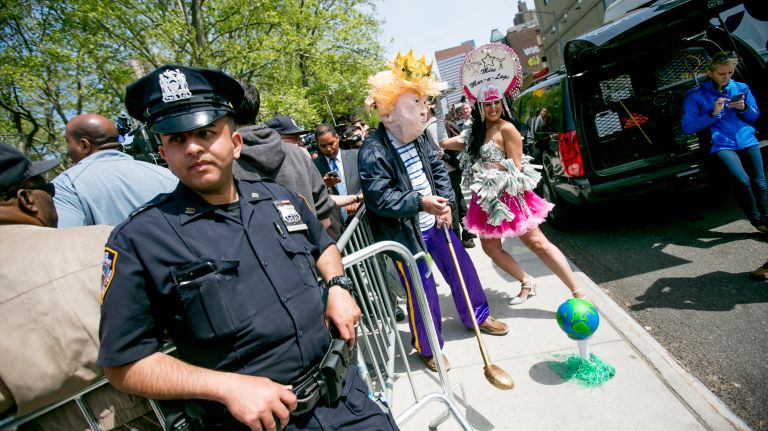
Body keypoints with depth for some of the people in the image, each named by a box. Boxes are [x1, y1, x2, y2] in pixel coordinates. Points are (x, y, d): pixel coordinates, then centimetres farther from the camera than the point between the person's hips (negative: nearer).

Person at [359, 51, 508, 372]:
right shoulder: (372, 152, -20)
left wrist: (445, 203, -2)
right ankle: (427, 348, 28)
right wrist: (420, 201, -32)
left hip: (434, 224, 7)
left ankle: (477, 316, 45)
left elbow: (438, 169, 12)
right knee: (422, 292, 2)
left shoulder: (418, 139, 4)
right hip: (406, 233, -7)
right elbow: (379, 198, -25)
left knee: (463, 269, 18)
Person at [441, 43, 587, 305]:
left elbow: (516, 168, -13)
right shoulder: (476, 133, 9)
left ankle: (578, 294, 1)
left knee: (537, 244, -8)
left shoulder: (506, 129, -12)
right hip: (486, 199, 8)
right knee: (490, 247, 12)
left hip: (509, 196, -8)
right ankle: (527, 282, 29)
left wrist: (491, 168, -8)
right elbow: (446, 143, 15)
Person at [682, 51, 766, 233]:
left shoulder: (741, 88, 15)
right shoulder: (695, 95, 2)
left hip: (748, 141, 5)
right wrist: (713, 113, -14)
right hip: (721, 145, -4)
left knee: (759, 184, -5)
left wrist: (744, 108, -1)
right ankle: (758, 221, -1)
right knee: (742, 181, -21)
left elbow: (754, 116, 21)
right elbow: (687, 127, -4)